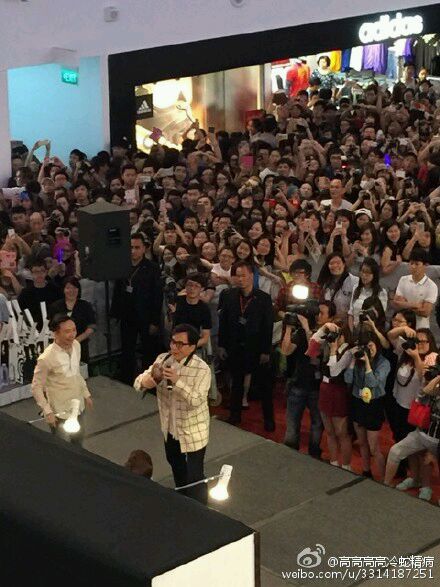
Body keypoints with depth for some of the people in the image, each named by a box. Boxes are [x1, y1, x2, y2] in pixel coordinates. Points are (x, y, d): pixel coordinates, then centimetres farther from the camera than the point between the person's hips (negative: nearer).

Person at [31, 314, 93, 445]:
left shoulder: (76, 345, -6)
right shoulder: (47, 358, -28)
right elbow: (36, 388, -18)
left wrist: (86, 394, 15)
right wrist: (47, 411, -21)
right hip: (60, 414, -6)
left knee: (78, 444, 24)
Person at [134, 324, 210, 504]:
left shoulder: (201, 369, -24)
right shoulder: (163, 359, -8)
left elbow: (196, 400, -32)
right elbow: (139, 384, -10)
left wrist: (177, 381, -42)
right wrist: (151, 377, -33)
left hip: (193, 430, -7)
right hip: (170, 426, 7)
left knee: (194, 474, -1)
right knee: (175, 462, 29)